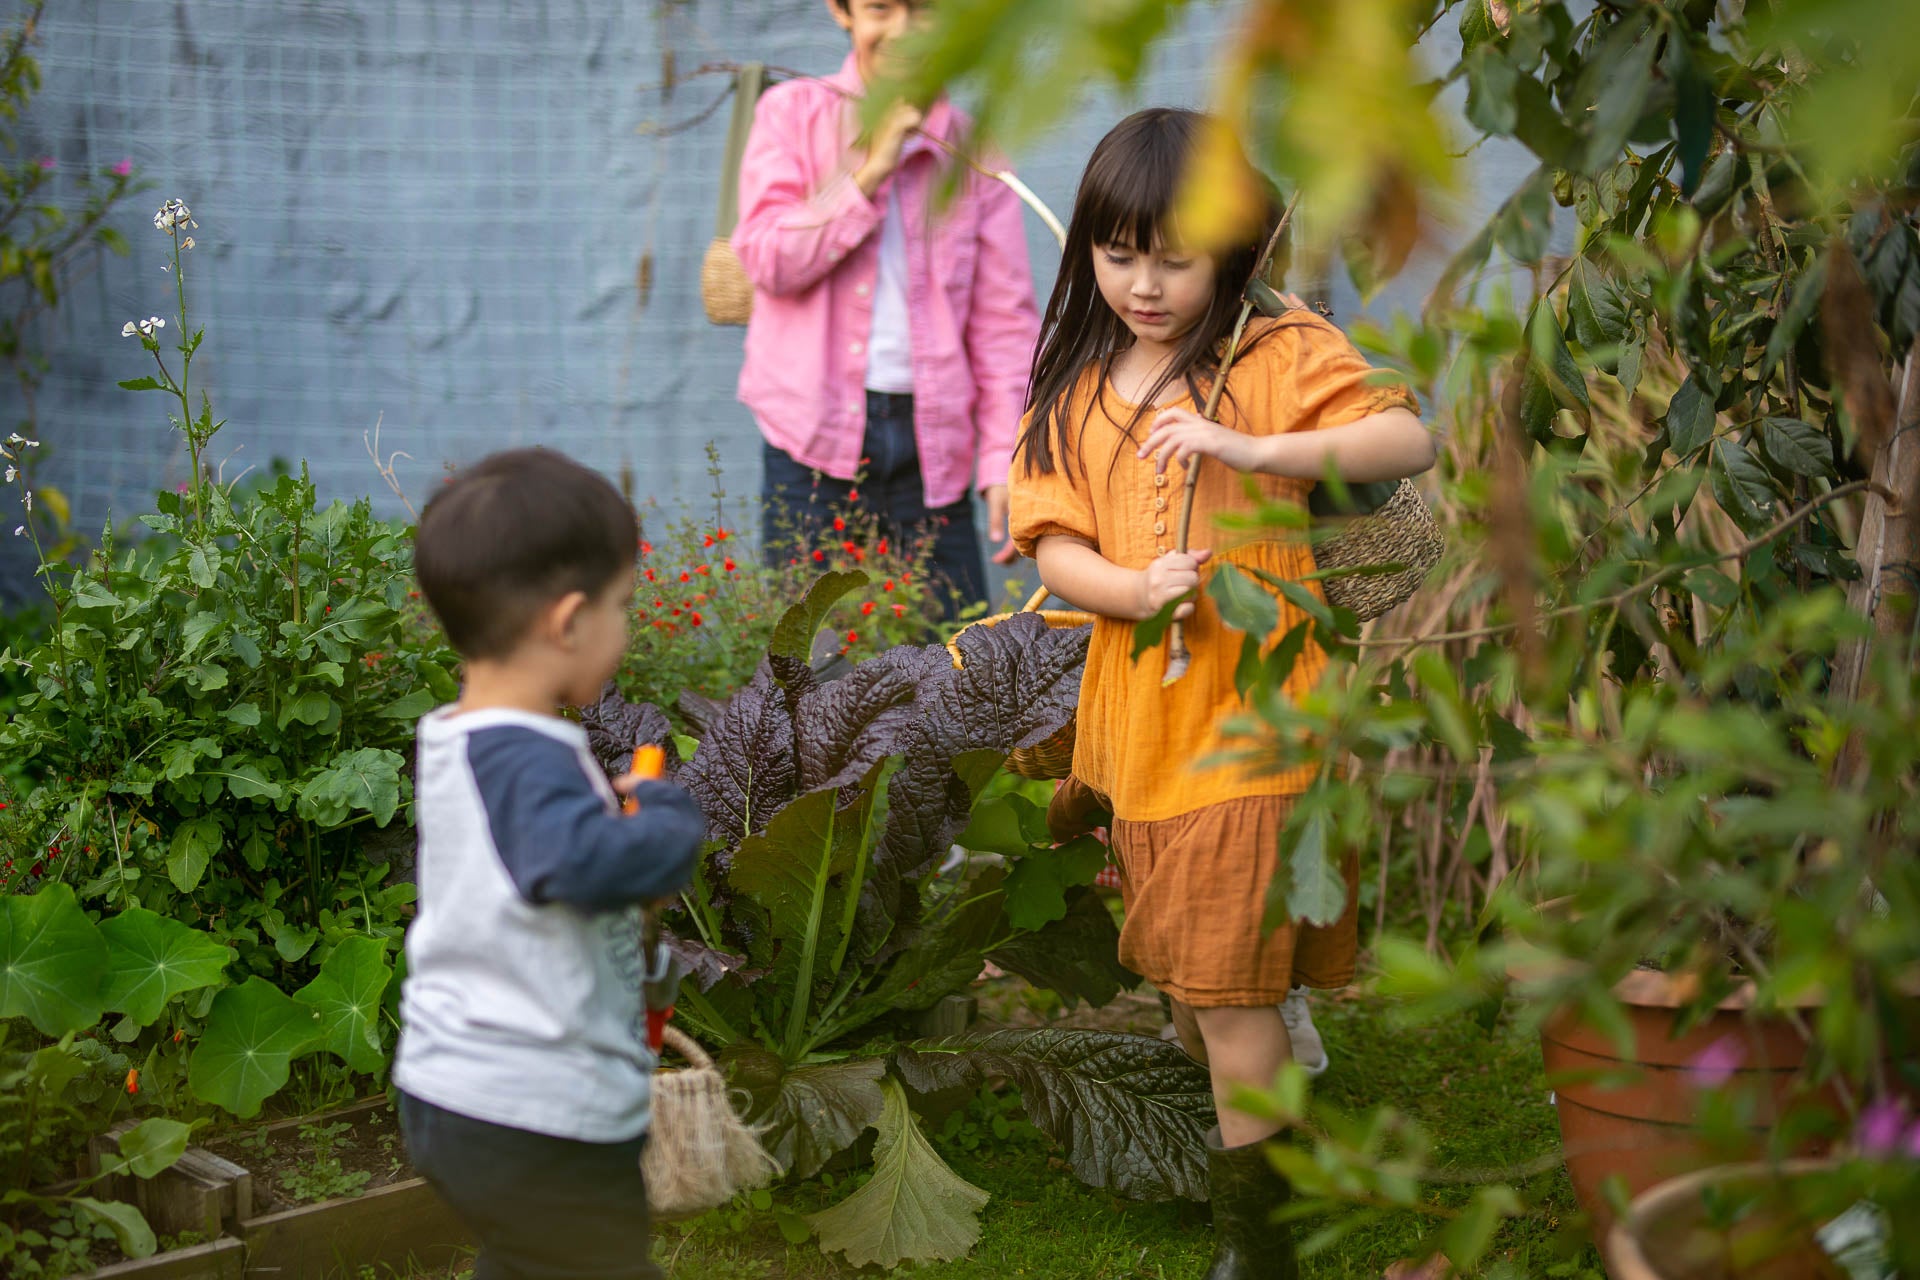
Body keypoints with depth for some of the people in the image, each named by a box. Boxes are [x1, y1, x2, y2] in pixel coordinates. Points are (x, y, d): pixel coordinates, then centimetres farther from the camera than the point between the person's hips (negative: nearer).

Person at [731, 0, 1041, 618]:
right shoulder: (794, 113, 6)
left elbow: (1004, 320, 7)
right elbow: (768, 260, -6)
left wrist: (1006, 459, -1)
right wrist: (870, 171, -11)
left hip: (930, 439, 2)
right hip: (817, 431, -2)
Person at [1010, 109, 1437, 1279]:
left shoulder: (1280, 353, -7)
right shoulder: (1076, 382, 7)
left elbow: (1411, 440, -19)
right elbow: (1049, 538, 1)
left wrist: (1252, 449, -30)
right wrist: (1130, 589, -19)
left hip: (1250, 715, -5)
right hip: (1135, 713, 6)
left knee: (1227, 979, -5)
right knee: (1175, 965, 20)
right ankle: (1238, 1117, 45)